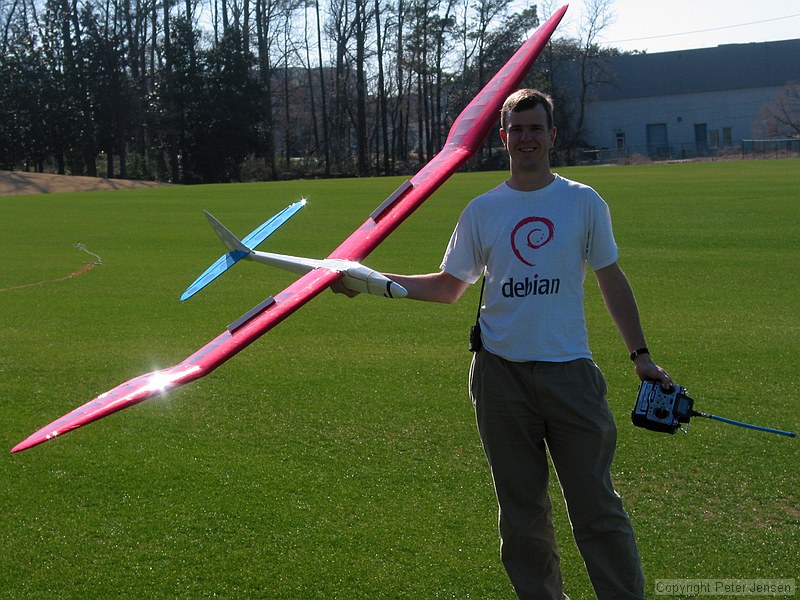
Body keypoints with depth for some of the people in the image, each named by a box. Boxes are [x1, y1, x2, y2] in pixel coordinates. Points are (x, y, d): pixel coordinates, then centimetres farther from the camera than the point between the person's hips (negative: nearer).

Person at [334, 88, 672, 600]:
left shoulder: (583, 202, 3)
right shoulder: (482, 211, 7)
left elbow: (612, 280, 9)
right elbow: (449, 285, 14)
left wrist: (641, 355, 4)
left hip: (570, 370, -2)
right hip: (501, 371, 2)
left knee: (596, 504, -3)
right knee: (522, 509, 9)